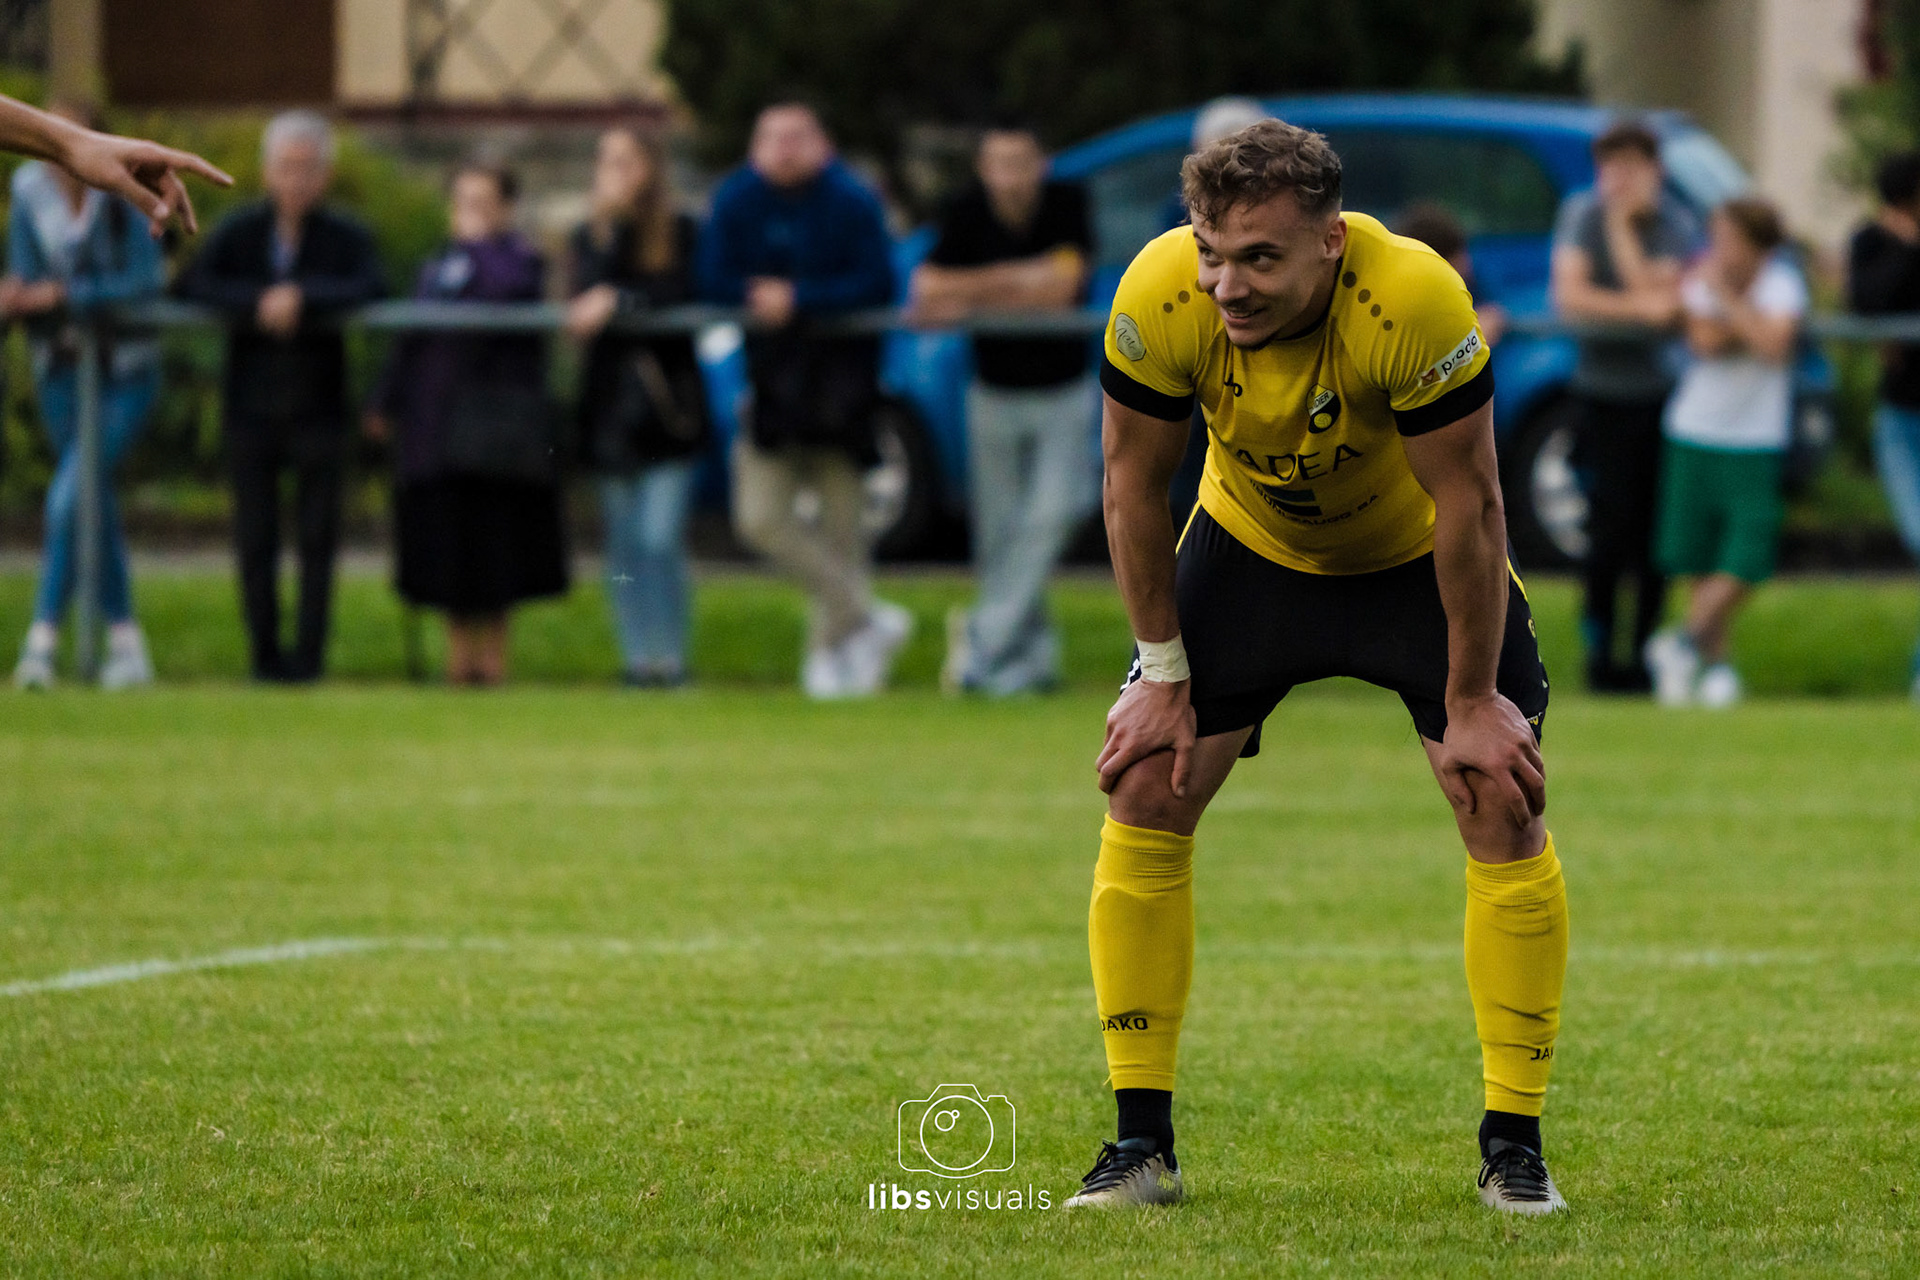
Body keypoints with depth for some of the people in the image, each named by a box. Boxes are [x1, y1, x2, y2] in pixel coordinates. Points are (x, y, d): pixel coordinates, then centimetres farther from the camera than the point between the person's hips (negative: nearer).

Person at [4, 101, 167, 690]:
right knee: (95, 508, 9)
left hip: (123, 374, -5)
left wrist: (64, 295, -25)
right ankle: (125, 644, 17)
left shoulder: (125, 197, -15)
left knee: (70, 496, -17)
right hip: (60, 370, 5)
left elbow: (147, 282, -19)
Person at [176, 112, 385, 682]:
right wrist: (258, 304, -23)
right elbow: (194, 284, -9)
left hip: (319, 406, -1)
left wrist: (302, 299, -27)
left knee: (317, 538, -2)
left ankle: (308, 651, 2)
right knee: (255, 539, 2)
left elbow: (369, 288, -18)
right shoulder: (240, 230, 2)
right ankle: (265, 651, 9)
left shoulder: (347, 236, -2)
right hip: (253, 405, 1)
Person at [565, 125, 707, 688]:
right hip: (612, 404, 3)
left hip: (667, 403, -3)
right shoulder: (590, 236, 10)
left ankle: (671, 657, -7)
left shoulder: (682, 234, 2)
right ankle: (637, 657, 7)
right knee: (625, 541, 4)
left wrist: (617, 302, -17)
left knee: (661, 538, -11)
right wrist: (614, 221, -10)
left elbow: (684, 297, -12)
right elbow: (588, 296, -7)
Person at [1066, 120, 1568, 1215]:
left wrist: (1471, 704, -19)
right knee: (1144, 791, -8)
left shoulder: (1416, 301, -37)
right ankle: (1143, 1144, 1)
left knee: (1506, 810, -12)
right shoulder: (1159, 299, -30)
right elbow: (1136, 481, -13)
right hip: (1249, 549, 2)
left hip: (1414, 556, -2)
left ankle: (1515, 1144, 0)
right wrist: (1165, 674, -9)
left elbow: (1466, 503, -25)